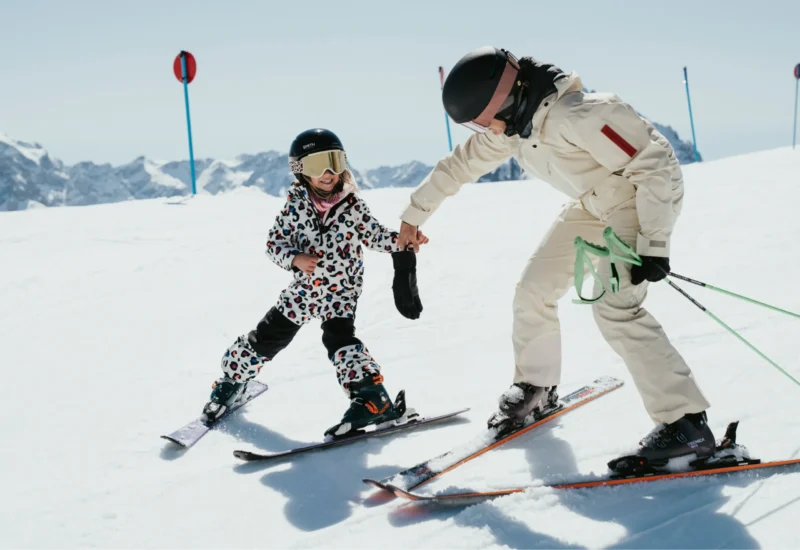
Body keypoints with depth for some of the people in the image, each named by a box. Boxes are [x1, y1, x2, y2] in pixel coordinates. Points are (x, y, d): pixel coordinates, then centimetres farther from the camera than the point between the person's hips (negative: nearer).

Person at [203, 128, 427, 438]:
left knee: (339, 339, -24)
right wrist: (295, 258, -24)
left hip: (340, 291, -2)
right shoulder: (295, 205, -9)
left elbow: (374, 235, 1)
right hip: (302, 290, 2)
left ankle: (371, 399, -23)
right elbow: (275, 243, -5)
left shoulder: (352, 204, -8)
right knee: (266, 338, 10)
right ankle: (231, 381, 34)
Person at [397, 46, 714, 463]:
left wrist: (653, 244, -33)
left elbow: (655, 163, -31)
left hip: (644, 197, -9)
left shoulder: (576, 116, -34)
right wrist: (415, 213, 17)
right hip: (594, 204, 9)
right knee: (534, 289, 8)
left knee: (615, 308, -24)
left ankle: (686, 423, -17)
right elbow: (460, 164, 9)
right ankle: (536, 386, 30)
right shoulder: (511, 124, -6)